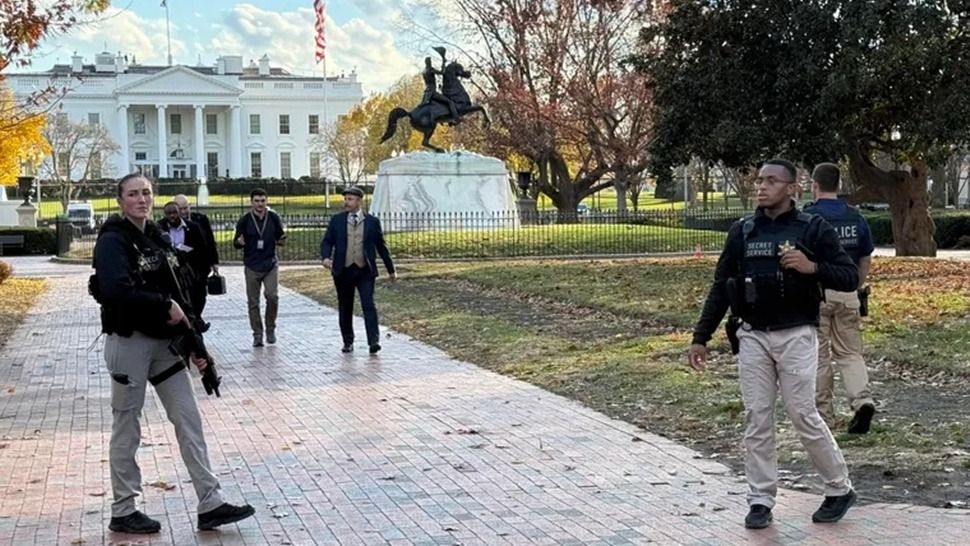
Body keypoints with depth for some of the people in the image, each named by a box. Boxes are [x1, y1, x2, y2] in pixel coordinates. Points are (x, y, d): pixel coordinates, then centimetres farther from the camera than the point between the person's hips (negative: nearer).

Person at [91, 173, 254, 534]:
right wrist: (165, 307, -20)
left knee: (189, 421, 5)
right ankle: (123, 512, 17)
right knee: (126, 428, 4)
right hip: (129, 342, -8)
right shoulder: (113, 240, -11)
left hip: (163, 341, 8)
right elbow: (117, 291, -28)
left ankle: (210, 506, 8)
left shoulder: (155, 237, 13)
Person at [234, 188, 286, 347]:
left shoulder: (274, 218, -1)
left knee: (272, 296, -13)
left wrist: (282, 240, -14)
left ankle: (271, 328, 9)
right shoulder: (245, 220, -3)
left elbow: (279, 237, 10)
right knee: (253, 302, 4)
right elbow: (236, 243, 3)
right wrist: (239, 242, -20)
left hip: (270, 265, 0)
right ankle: (257, 335, 14)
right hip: (252, 267, 0)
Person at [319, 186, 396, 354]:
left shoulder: (372, 221, 4)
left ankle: (374, 341, -14)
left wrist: (391, 270, 14)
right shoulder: (336, 220, 6)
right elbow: (327, 241, 5)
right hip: (343, 271, 2)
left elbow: (381, 246, 10)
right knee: (345, 308, 8)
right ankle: (348, 342, 19)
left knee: (368, 305, -12)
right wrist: (325, 257, -17)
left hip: (365, 271, -2)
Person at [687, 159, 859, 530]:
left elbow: (850, 277, -3)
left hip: (796, 336, -3)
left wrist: (812, 267, -22)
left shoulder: (813, 229, -2)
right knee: (756, 420, 4)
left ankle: (840, 490, 17)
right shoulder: (742, 231, 7)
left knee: (803, 416, -2)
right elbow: (720, 287, 10)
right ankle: (760, 500, 13)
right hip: (752, 337, 3)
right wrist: (700, 337, 6)